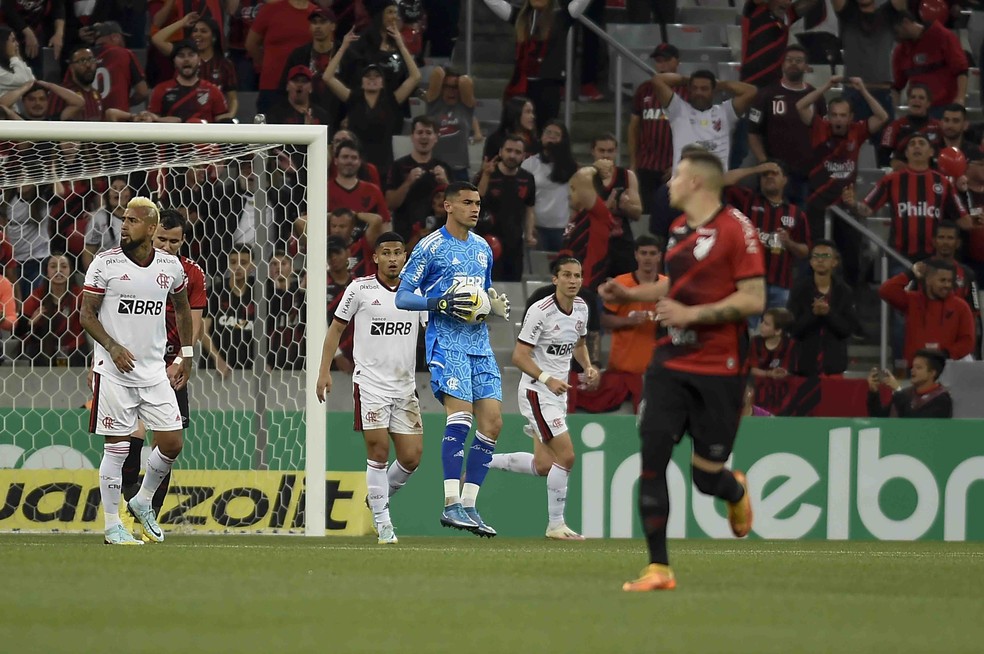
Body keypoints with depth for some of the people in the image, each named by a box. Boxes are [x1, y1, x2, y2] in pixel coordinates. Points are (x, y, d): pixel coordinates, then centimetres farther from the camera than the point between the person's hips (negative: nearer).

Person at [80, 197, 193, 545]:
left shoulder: (170, 265, 4)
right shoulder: (105, 263, -6)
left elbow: (182, 308, 20)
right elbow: (87, 313, -4)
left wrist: (187, 354, 16)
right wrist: (113, 348, -17)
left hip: (154, 370, 4)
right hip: (114, 371, -4)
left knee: (172, 444, 1)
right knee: (116, 448, -2)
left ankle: (143, 502, 26)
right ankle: (112, 526, 7)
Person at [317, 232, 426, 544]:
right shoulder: (360, 289, -3)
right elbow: (336, 328, 4)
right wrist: (325, 372, 0)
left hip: (405, 387, 3)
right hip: (370, 385, -3)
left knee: (411, 457, 0)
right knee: (378, 451, -10)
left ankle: (379, 497, 27)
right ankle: (383, 523, -1)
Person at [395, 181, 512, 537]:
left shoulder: (483, 248, 17)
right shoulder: (430, 247, -3)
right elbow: (402, 297, -4)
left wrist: (498, 305, 7)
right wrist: (441, 303, -20)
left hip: (480, 344, 7)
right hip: (447, 343, -7)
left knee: (492, 422, -2)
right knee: (460, 415, -20)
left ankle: (468, 504, 5)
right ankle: (451, 505, -20)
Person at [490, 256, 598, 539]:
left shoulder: (581, 307, 5)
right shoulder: (540, 312, -19)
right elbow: (519, 356, -18)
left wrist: (588, 367, 3)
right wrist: (548, 379, -30)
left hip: (558, 391, 8)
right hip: (537, 391, -8)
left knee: (543, 467, 8)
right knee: (566, 456, -14)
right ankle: (556, 524, -2)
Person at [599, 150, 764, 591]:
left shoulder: (736, 229, -11)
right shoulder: (679, 228, 11)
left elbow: (754, 299, -15)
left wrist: (692, 314, -20)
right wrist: (630, 294, 14)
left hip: (718, 370, -6)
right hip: (671, 364, 6)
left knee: (707, 477, 2)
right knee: (651, 458, -9)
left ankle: (736, 492, 41)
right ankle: (658, 569, -4)